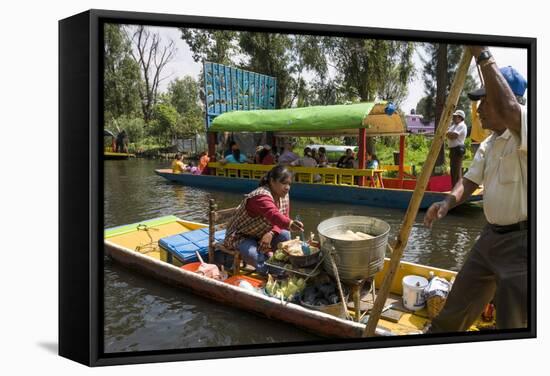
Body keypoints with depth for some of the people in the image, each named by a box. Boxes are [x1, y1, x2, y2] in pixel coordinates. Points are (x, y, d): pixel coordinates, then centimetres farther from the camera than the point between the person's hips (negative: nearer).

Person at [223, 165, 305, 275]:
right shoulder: (261, 196, -32)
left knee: (284, 235, -19)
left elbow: (283, 218, -5)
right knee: (253, 255, -35)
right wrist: (290, 224, -72)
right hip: (241, 236, -7)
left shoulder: (284, 195, -5)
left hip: (262, 234, 7)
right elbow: (273, 215, -51)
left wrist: (271, 233, -25)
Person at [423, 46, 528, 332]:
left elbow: (507, 109, -39)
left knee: (512, 322, 5)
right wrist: (449, 201, -9)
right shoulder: (487, 145, 9)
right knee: (459, 300, 22)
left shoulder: (527, 130, -19)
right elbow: (471, 179, 12)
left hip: (521, 241, -8)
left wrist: (483, 56, -30)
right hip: (492, 235, 9)